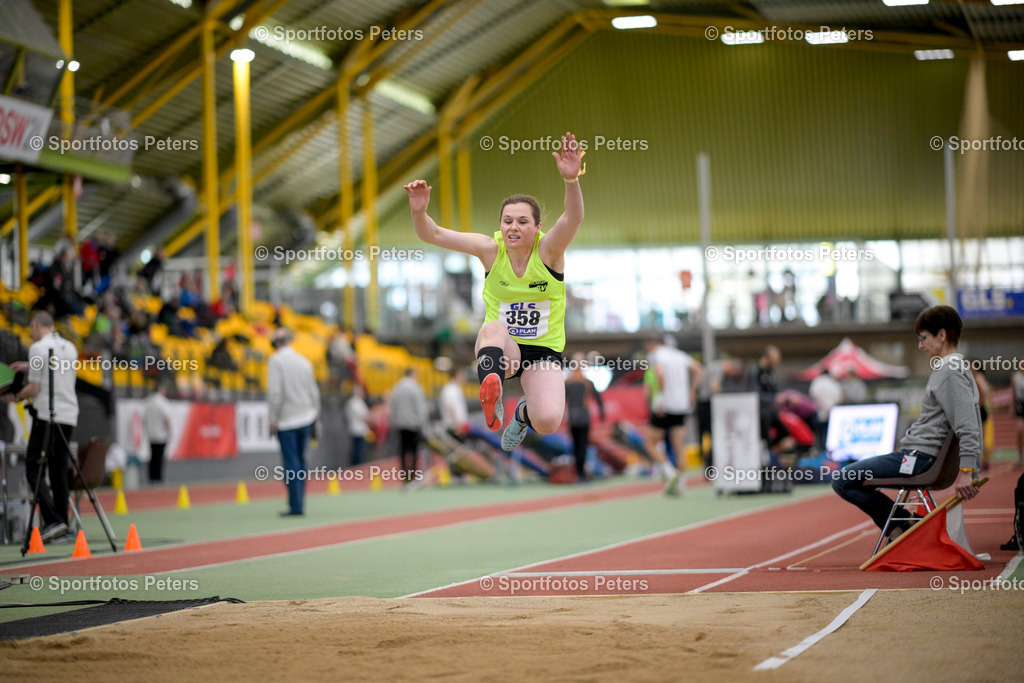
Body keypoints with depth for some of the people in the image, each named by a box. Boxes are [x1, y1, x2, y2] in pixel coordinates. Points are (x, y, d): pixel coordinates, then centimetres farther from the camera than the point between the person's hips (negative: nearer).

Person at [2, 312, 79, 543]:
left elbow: (34, 389, -9)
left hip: (46, 417, -7)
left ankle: (53, 521, -18)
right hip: (69, 416, 7)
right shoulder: (69, 347, 14)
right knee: (59, 471, 9)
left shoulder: (38, 348, -7)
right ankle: (61, 528, 6)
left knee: (33, 469, -4)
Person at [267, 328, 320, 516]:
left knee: (291, 464, -4)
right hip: (306, 418, 5)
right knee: (300, 462, 13)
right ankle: (299, 503, 15)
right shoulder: (304, 361, 8)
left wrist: (273, 419, -10)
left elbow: (275, 392, -16)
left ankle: (296, 506, -7)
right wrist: (314, 416, 20)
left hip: (287, 421, -5)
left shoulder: (276, 360, -8)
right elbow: (314, 392, 12)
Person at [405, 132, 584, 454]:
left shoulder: (549, 249, -11)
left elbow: (572, 219, -33)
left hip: (543, 351, 1)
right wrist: (419, 212, -37)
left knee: (547, 422, -21)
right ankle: (491, 402, -38)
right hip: (501, 350, -1)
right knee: (493, 328, -36)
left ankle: (523, 413, 16)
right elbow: (434, 235, -14)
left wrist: (571, 180, -53)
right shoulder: (491, 249, -6)